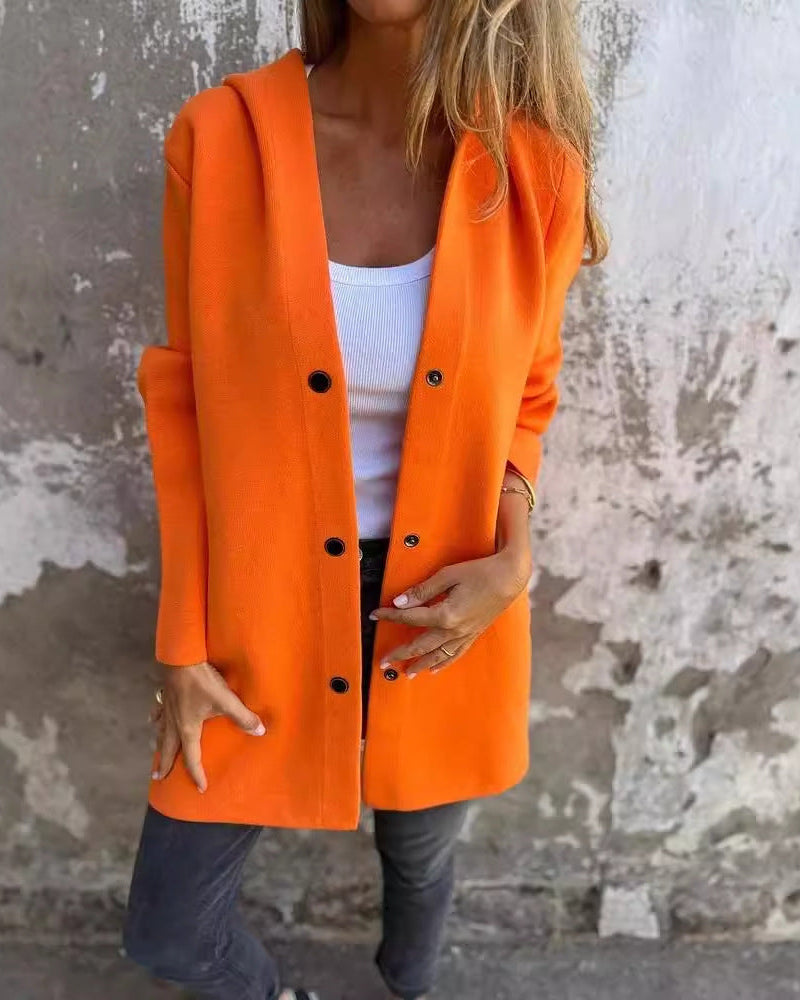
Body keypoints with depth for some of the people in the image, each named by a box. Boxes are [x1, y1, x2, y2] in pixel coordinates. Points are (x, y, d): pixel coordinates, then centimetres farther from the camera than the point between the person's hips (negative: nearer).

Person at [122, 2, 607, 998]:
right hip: (266, 600, 0)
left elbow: (523, 400, 3)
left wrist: (512, 562, -14)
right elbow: (190, 405, -6)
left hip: (447, 607, 1)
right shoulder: (221, 139, -13)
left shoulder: (536, 168, -10)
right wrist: (183, 644, -4)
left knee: (420, 855, 26)